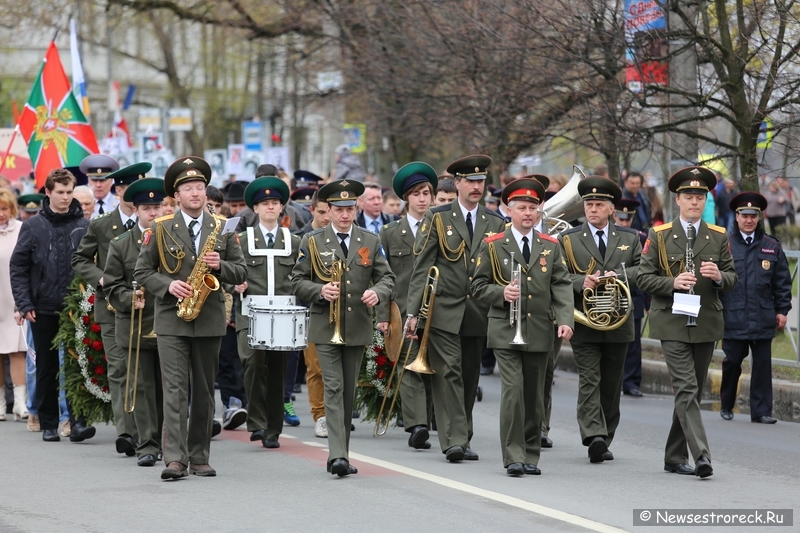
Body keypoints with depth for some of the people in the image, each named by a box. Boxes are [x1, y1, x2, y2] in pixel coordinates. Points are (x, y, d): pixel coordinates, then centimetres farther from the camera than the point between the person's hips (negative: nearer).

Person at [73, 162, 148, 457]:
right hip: (112, 306, 0)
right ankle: (126, 431, -11)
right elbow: (80, 259, 12)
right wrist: (100, 278, -6)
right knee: (119, 369, -6)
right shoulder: (100, 225, 8)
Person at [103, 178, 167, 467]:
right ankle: (147, 444, 2)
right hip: (135, 328, 0)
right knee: (141, 387, 0)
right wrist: (131, 300, -12)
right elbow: (112, 286, 5)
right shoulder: (120, 245, 7)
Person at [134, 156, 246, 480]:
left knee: (204, 391, 8)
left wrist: (220, 266, -12)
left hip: (209, 320, 3)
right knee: (175, 389, -10)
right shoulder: (161, 229, 2)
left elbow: (241, 272, 8)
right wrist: (167, 285, -14)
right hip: (171, 320, -2)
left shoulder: (222, 229, 7)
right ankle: (175, 459, -15)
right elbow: (142, 272, 3)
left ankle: (200, 458, 15)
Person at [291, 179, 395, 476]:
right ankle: (338, 455, -20)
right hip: (326, 328, -3)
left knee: (349, 392, 9)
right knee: (333, 388, -12)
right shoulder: (312, 242, 4)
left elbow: (387, 277, 7)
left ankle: (340, 454, 18)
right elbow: (297, 282, 3)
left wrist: (377, 293, -15)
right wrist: (320, 291, -17)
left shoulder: (371, 242, 9)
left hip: (358, 328, 3)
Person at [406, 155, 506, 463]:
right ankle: (454, 440, -14)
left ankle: (463, 440, 15)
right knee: (448, 373, -11)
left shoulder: (495, 224, 11)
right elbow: (421, 268, 0)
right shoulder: (437, 218, 3)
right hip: (443, 311, -3)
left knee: (470, 378, 7)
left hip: (478, 314, 3)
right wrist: (413, 311, -7)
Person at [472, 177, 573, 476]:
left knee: (534, 395, 7)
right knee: (513, 389, -13)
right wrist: (501, 292, -16)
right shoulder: (492, 246, 4)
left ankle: (531, 456, 16)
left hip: (539, 333, 3)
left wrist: (565, 319, -10)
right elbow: (478, 286, 4)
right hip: (505, 333, -3)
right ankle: (513, 457, -10)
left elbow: (562, 286, 4)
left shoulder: (550, 246, 11)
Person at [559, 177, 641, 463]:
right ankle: (594, 436, -24)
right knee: (589, 380, -13)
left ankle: (604, 442, 17)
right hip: (584, 324, -3)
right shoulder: (568, 240, 5)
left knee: (611, 385, 9)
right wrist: (580, 282, -20)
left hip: (618, 323, 3)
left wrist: (620, 275, -16)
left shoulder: (629, 238, 11)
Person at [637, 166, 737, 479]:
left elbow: (732, 279, 10)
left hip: (706, 325, 4)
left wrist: (719, 276, -13)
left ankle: (675, 457, 20)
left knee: (693, 392, 10)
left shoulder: (718, 237, 9)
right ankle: (701, 455, -24)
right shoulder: (659, 236, 1)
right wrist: (673, 283, -18)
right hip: (673, 324, -4)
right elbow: (643, 278, -1)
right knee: (686, 389, -15)